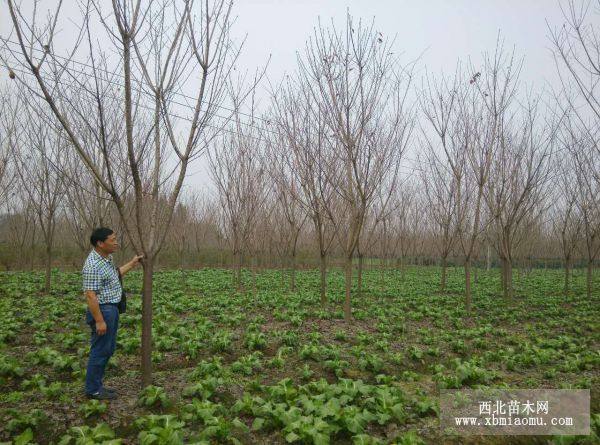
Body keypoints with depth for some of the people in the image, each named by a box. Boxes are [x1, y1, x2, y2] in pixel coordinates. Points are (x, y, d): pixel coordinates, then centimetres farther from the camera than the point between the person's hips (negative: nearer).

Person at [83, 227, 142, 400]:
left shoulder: (106, 258, 8)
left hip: (112, 309, 10)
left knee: (108, 349, 17)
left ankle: (97, 385, 28)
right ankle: (93, 390, 16)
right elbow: (90, 295, -24)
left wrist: (131, 264, 25)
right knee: (100, 350, 2)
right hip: (102, 311, -10)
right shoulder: (93, 265, -23)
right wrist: (99, 320, -23)